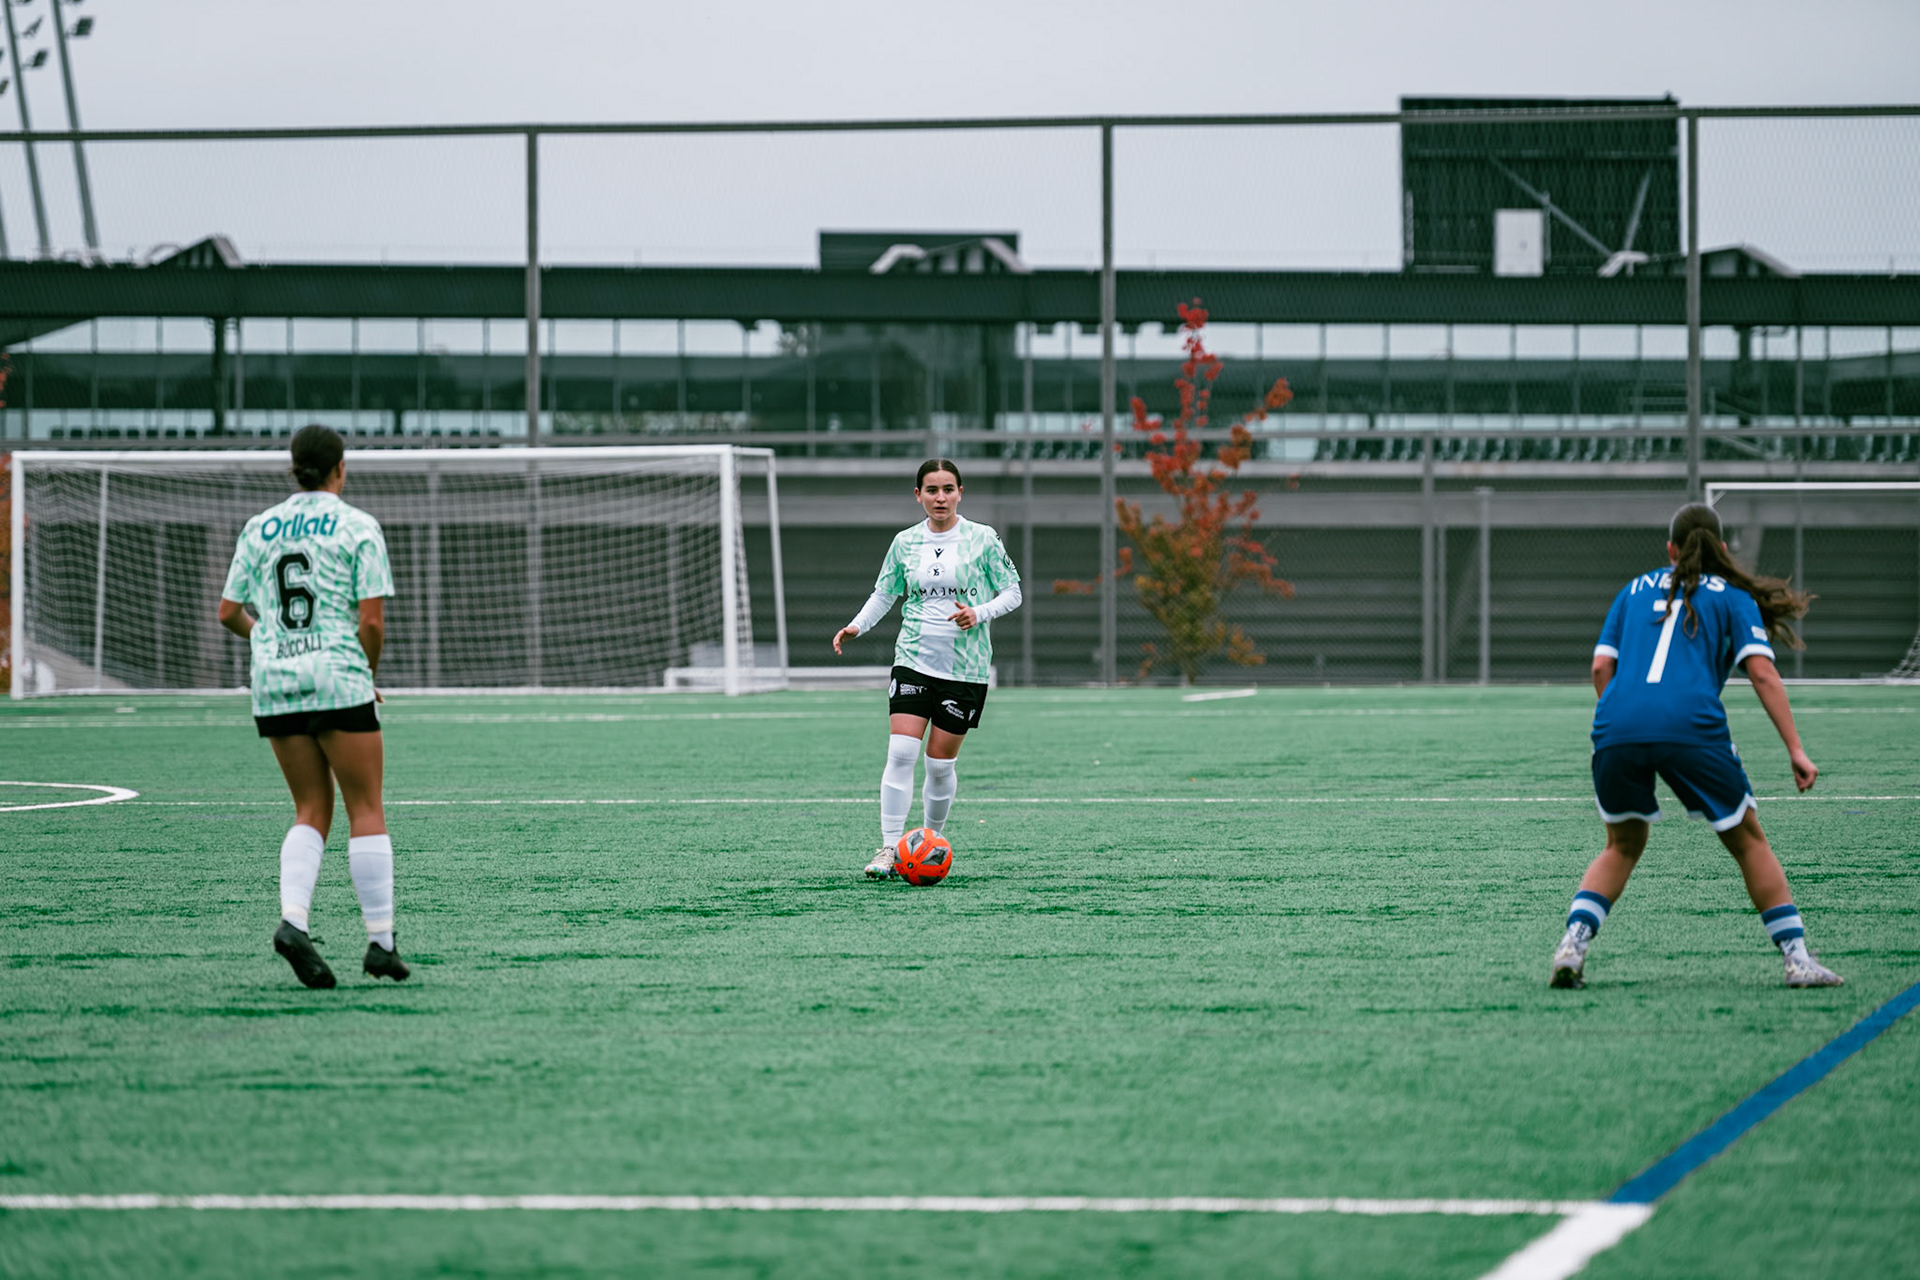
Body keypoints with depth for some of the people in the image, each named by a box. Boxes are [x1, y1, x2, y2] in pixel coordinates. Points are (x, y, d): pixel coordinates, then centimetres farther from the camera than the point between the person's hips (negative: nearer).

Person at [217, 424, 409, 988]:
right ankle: (381, 939, 2)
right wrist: (369, 672, 8)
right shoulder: (358, 527, -3)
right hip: (338, 680, -4)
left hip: (274, 686, 5)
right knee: (366, 810, 4)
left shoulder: (259, 528, 9)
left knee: (312, 812, 11)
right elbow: (372, 620, -10)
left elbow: (229, 613, 11)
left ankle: (293, 919, -11)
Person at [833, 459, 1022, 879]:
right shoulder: (905, 542, 6)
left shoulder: (982, 539, -1)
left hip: (965, 667, -1)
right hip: (914, 659, 1)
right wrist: (858, 625, 0)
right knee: (901, 752, -13)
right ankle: (890, 848, -11)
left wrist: (979, 614, -15)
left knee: (941, 762, 1)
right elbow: (884, 593, 16)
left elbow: (1012, 592, 2)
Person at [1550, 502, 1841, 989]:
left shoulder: (1636, 590, 26)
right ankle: (1797, 957, 6)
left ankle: (1572, 943, 2)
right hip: (1690, 726, -3)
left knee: (1622, 846, 22)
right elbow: (1761, 673, 4)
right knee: (1748, 842, 12)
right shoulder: (1733, 597, 17)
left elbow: (1601, 667, 17)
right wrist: (1795, 750, 1)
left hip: (1616, 728, 3)